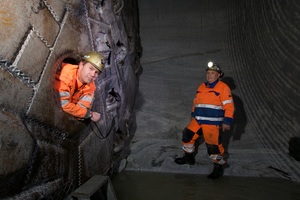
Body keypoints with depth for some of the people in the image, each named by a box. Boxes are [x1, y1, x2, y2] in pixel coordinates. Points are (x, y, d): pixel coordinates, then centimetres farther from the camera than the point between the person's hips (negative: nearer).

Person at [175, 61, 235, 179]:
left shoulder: (223, 88, -7)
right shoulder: (202, 87, 14)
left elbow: (229, 106, -10)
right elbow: (196, 102, 23)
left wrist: (227, 122, -15)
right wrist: (193, 115, 23)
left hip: (213, 123, -7)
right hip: (198, 120, 7)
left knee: (213, 144, -7)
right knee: (187, 134, 9)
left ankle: (219, 166, 15)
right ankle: (189, 157, 29)